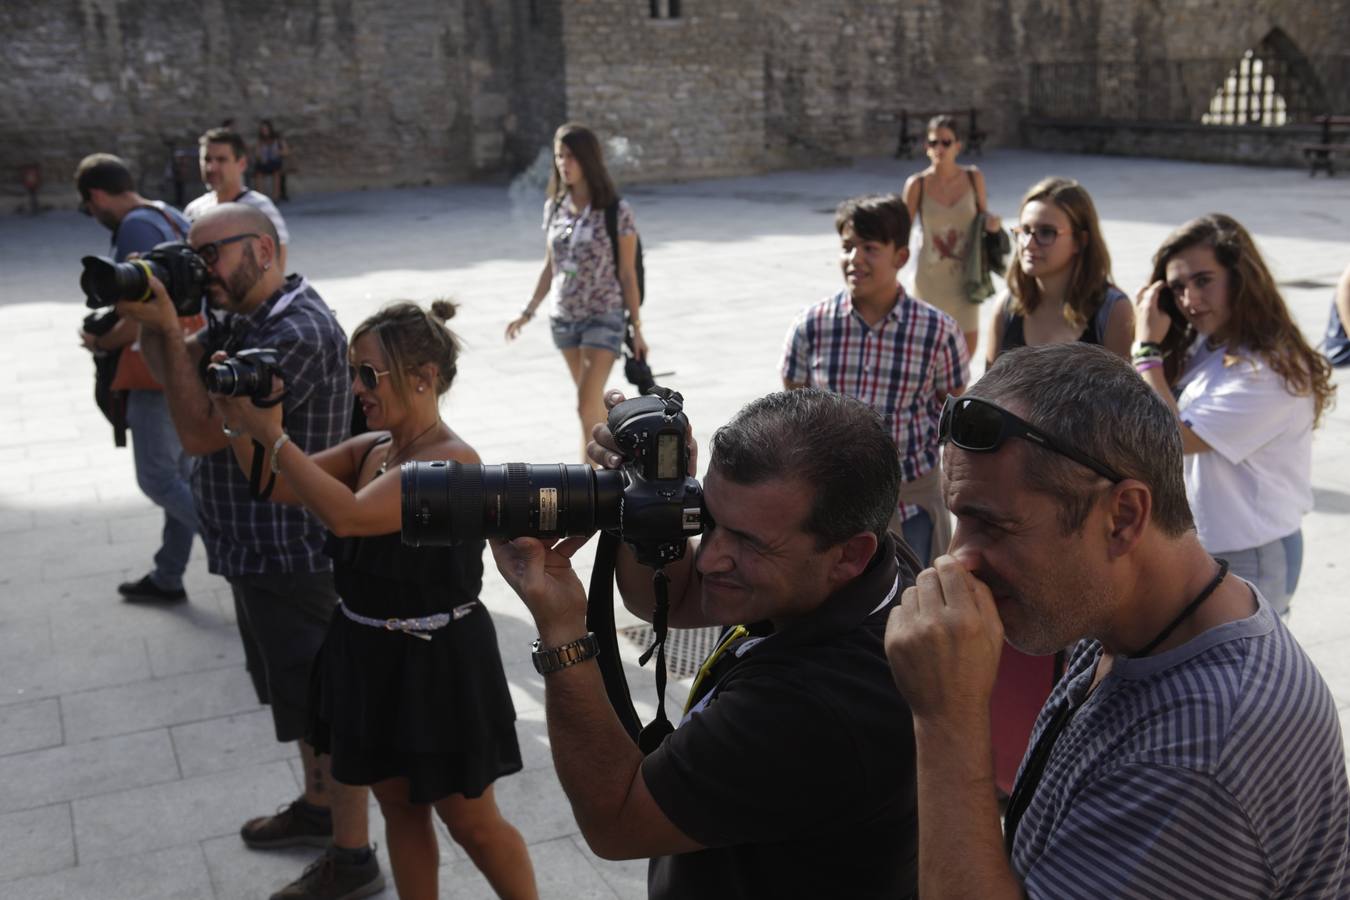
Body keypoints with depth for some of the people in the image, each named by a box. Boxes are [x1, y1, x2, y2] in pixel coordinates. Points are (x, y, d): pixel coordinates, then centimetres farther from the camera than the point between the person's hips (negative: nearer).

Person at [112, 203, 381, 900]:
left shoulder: (297, 333, -24)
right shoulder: (242, 318, 7)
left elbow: (200, 432, -24)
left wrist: (168, 326, -21)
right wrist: (150, 323, -6)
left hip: (292, 560, -10)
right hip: (260, 552, 10)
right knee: (298, 692, 23)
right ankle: (317, 807, 42)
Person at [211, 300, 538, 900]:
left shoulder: (452, 462, -24)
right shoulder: (370, 448, 1)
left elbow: (347, 515, -34)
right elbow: (277, 488, 4)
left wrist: (274, 434, -28)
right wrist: (242, 426, -11)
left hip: (437, 664, -7)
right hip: (368, 654, 7)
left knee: (470, 822, 9)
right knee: (398, 803, 20)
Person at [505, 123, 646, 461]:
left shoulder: (616, 211, -10)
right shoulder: (554, 208, 4)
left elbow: (627, 274, -7)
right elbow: (550, 267, 13)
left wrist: (636, 329, -6)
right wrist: (528, 312, 12)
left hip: (603, 318, -5)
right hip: (563, 318, 5)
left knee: (587, 406, -11)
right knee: (593, 402, 16)